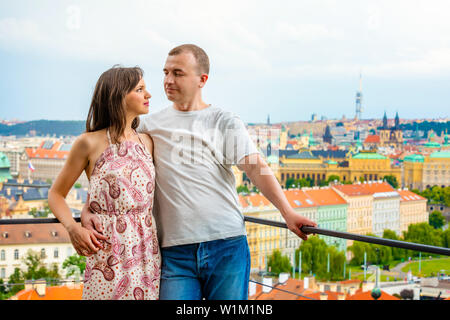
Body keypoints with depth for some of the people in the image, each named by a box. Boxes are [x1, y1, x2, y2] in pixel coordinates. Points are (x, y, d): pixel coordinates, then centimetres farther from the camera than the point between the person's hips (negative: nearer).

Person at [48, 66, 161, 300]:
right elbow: (56, 194, 4)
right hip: (107, 252, -4)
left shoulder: (147, 143, 11)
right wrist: (73, 228, -12)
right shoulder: (90, 143, -2)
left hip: (146, 249, 4)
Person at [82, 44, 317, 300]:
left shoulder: (225, 122, 5)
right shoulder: (149, 125, 13)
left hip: (226, 244, -1)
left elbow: (256, 167, -6)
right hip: (174, 252, 2)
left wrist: (287, 212, -19)